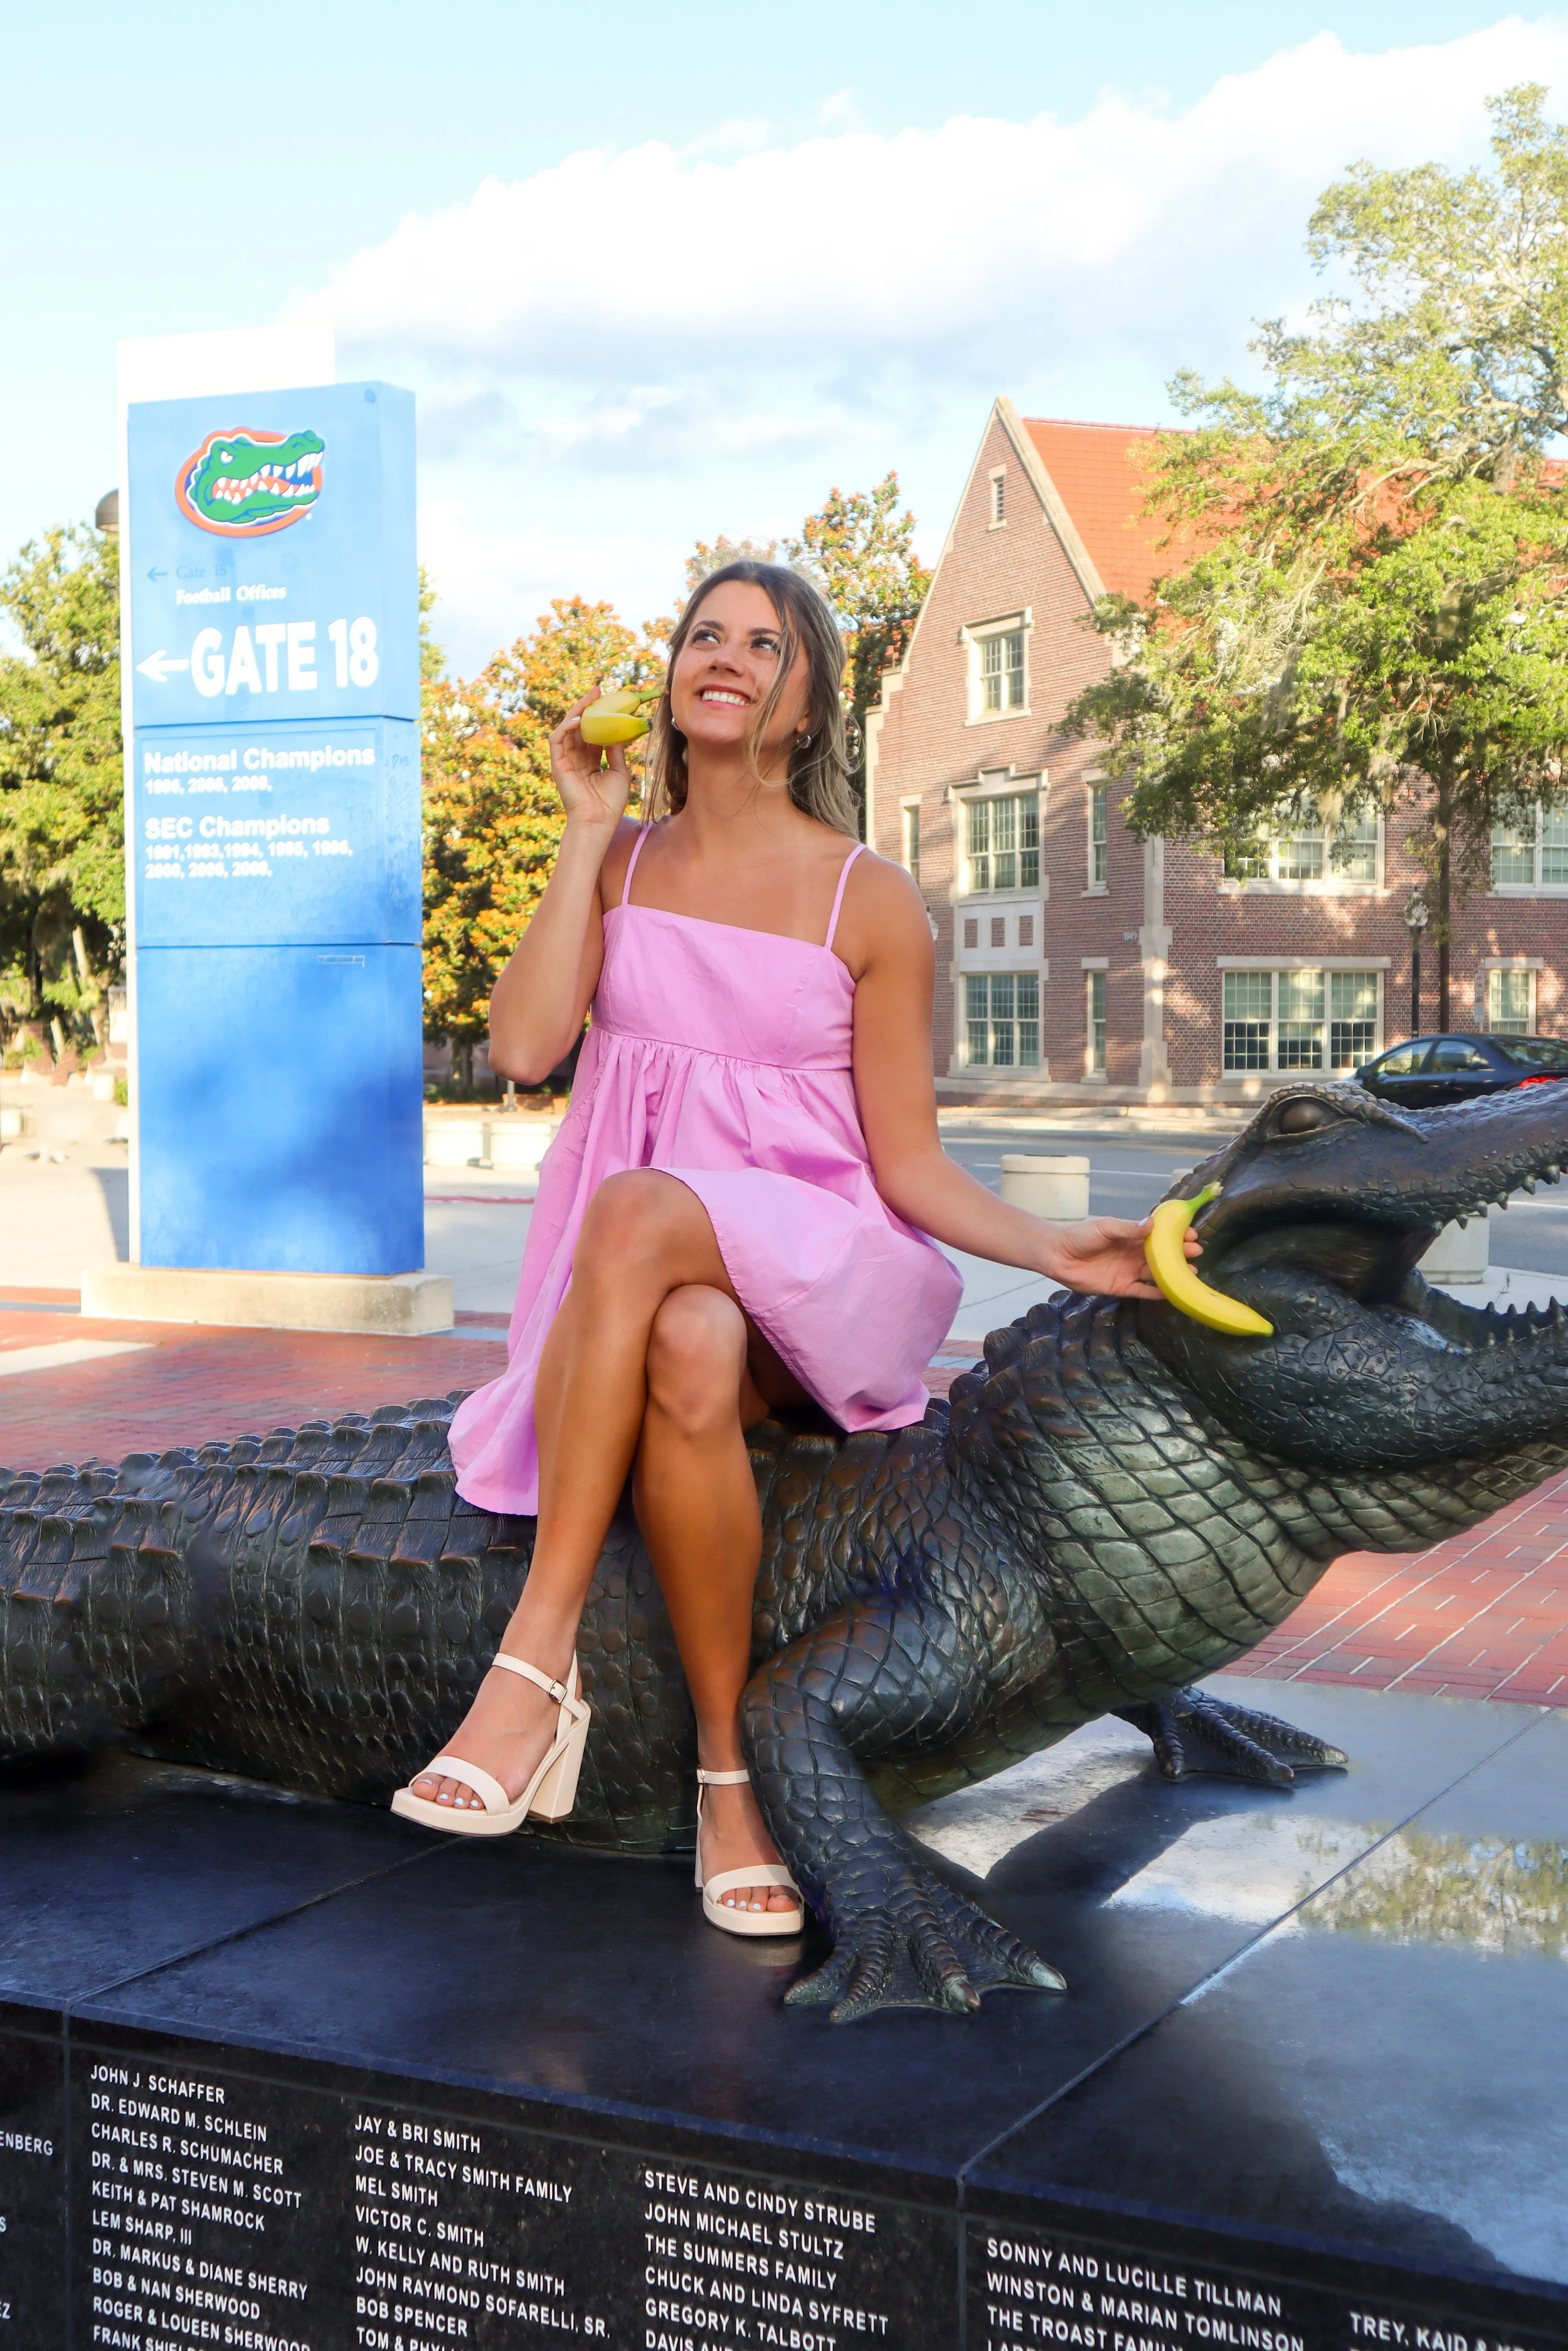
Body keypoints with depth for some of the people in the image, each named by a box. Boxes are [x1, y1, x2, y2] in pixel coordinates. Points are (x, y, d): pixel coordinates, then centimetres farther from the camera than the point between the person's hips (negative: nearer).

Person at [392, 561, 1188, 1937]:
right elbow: (524, 1046, -4)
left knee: (637, 1213, -37)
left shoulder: (871, 903, 3)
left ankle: (537, 1666, -34)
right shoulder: (623, 862, 13)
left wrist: (1049, 1248, -14)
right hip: (646, 1292, 2)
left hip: (814, 1269, -2)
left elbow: (908, 1163, 3)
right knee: (686, 1360, -37)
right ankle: (728, 1771, -26)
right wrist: (588, 833, -1)